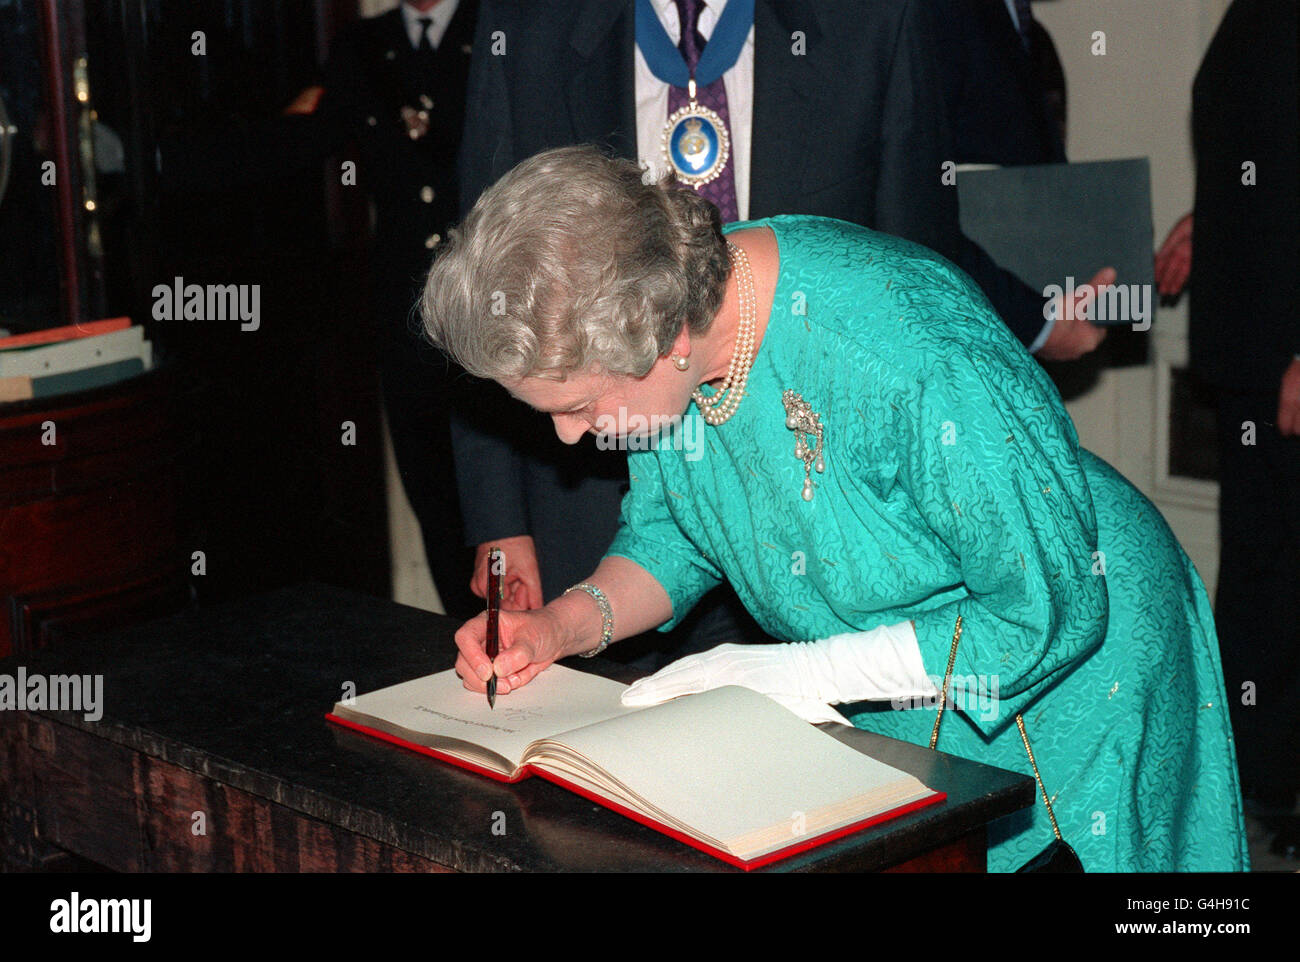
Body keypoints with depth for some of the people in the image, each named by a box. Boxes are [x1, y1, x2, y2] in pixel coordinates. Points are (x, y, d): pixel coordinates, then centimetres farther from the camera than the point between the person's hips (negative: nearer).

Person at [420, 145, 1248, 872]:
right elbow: (672, 531, 3)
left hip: (1063, 677, -6)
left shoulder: (917, 362, -39)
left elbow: (1050, 614, -29)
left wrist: (802, 672, -28)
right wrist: (568, 624, -17)